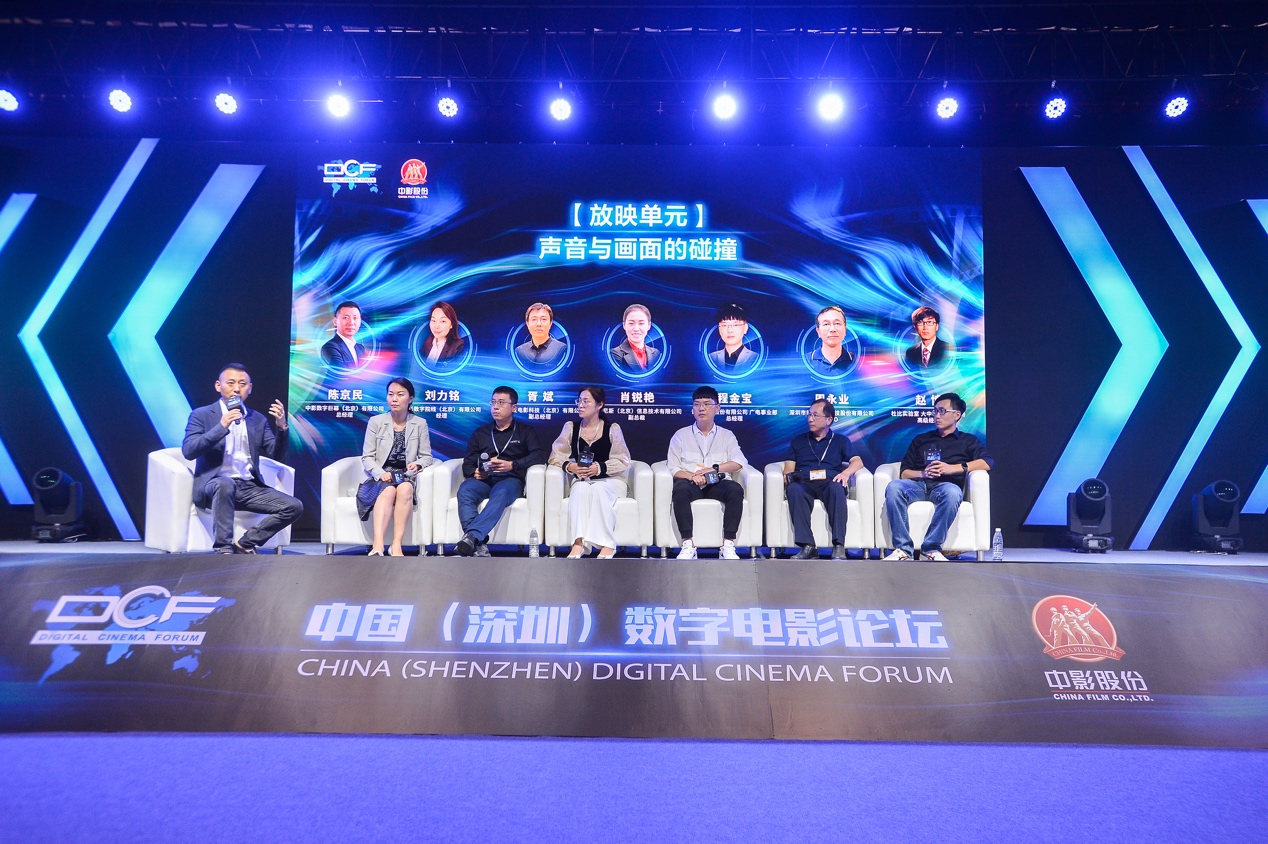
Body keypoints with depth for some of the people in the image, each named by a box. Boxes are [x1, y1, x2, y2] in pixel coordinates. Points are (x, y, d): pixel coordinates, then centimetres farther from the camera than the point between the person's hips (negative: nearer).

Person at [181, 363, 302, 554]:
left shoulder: (258, 419, 15)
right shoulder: (201, 415, 5)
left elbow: (276, 455, 8)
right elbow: (188, 451, -10)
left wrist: (282, 427, -9)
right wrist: (221, 427, -19)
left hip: (249, 487, 4)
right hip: (213, 485, -4)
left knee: (294, 507, -16)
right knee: (225, 484, -40)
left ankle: (244, 544, -10)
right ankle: (223, 549, -33)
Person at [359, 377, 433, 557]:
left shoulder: (420, 424, 8)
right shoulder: (375, 421, 6)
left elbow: (426, 456, 10)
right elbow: (367, 457, 2)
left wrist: (418, 465, -14)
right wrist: (380, 473, -18)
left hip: (406, 477, 1)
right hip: (381, 477, -1)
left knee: (405, 489, -36)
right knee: (389, 491, -36)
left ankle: (396, 545, -39)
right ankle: (378, 546, -51)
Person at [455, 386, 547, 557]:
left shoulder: (525, 431, 17)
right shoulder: (480, 433, 26)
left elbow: (540, 454, 0)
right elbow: (468, 464, 18)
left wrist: (512, 465, -16)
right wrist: (475, 472, -8)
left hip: (510, 479, -2)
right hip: (483, 479, 3)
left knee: (500, 493, -39)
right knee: (464, 490, -33)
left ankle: (471, 536, -53)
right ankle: (478, 544, -46)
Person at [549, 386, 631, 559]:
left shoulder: (612, 429, 1)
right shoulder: (570, 427, 7)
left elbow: (623, 461, -3)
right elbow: (555, 456, 6)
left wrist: (599, 468, -18)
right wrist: (569, 466, -15)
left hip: (610, 480, -1)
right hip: (581, 480, 2)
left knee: (598, 489, -35)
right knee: (581, 490, -34)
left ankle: (607, 545, -35)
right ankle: (578, 543, -42)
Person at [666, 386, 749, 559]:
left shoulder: (726, 435, 18)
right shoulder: (680, 436, 16)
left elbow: (740, 462, 1)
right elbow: (674, 469, 5)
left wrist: (714, 469, -13)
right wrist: (691, 476, -16)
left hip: (717, 484, 1)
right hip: (691, 483, -1)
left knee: (736, 490, -32)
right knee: (680, 489, -35)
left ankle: (728, 545, -30)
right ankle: (688, 545, -35)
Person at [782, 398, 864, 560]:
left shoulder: (841, 441, 22)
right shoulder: (798, 440, 26)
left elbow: (857, 461, 6)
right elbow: (789, 466, 16)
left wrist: (846, 472, -16)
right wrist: (788, 475, -9)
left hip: (829, 483, -1)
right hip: (805, 485, 1)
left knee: (836, 487, -38)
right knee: (794, 489, -37)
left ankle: (839, 546, -41)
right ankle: (807, 546, -42)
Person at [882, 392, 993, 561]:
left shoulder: (967, 441, 24)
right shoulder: (921, 440, 29)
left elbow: (988, 462, 3)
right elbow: (904, 472, 18)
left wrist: (953, 468, -9)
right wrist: (923, 473, -5)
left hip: (945, 485, -2)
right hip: (918, 484, 2)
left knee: (953, 492, -40)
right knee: (894, 487, -33)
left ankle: (931, 548, -31)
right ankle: (903, 549, -34)